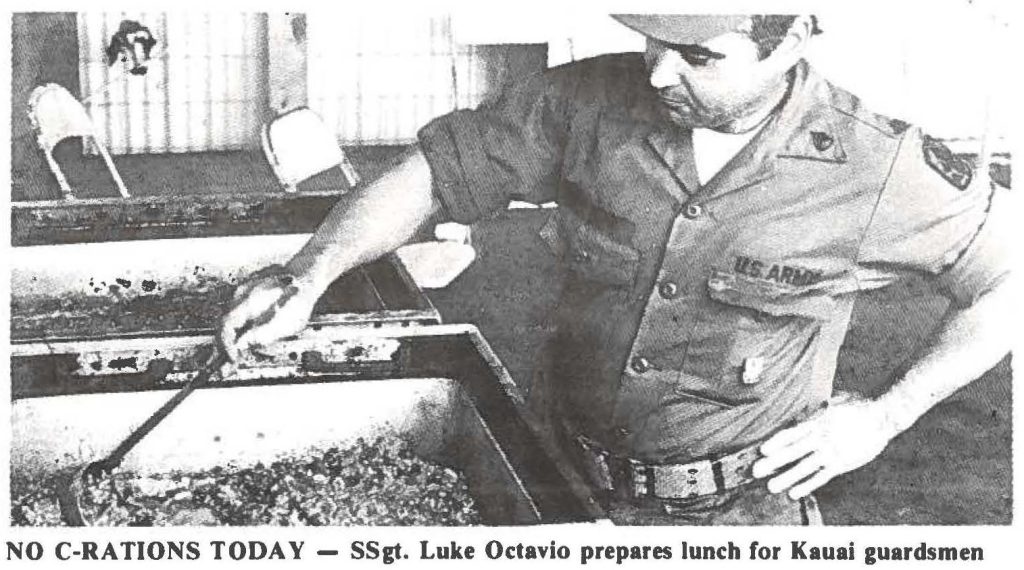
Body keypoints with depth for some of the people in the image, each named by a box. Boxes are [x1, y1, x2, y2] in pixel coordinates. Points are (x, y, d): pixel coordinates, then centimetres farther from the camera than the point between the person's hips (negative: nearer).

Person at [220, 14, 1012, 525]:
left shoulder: (876, 169, -19)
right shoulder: (589, 102, -13)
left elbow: (1010, 282, -7)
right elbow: (434, 171, -7)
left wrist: (883, 417, -12)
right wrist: (308, 276, -20)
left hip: (731, 511, -2)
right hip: (562, 475, 3)